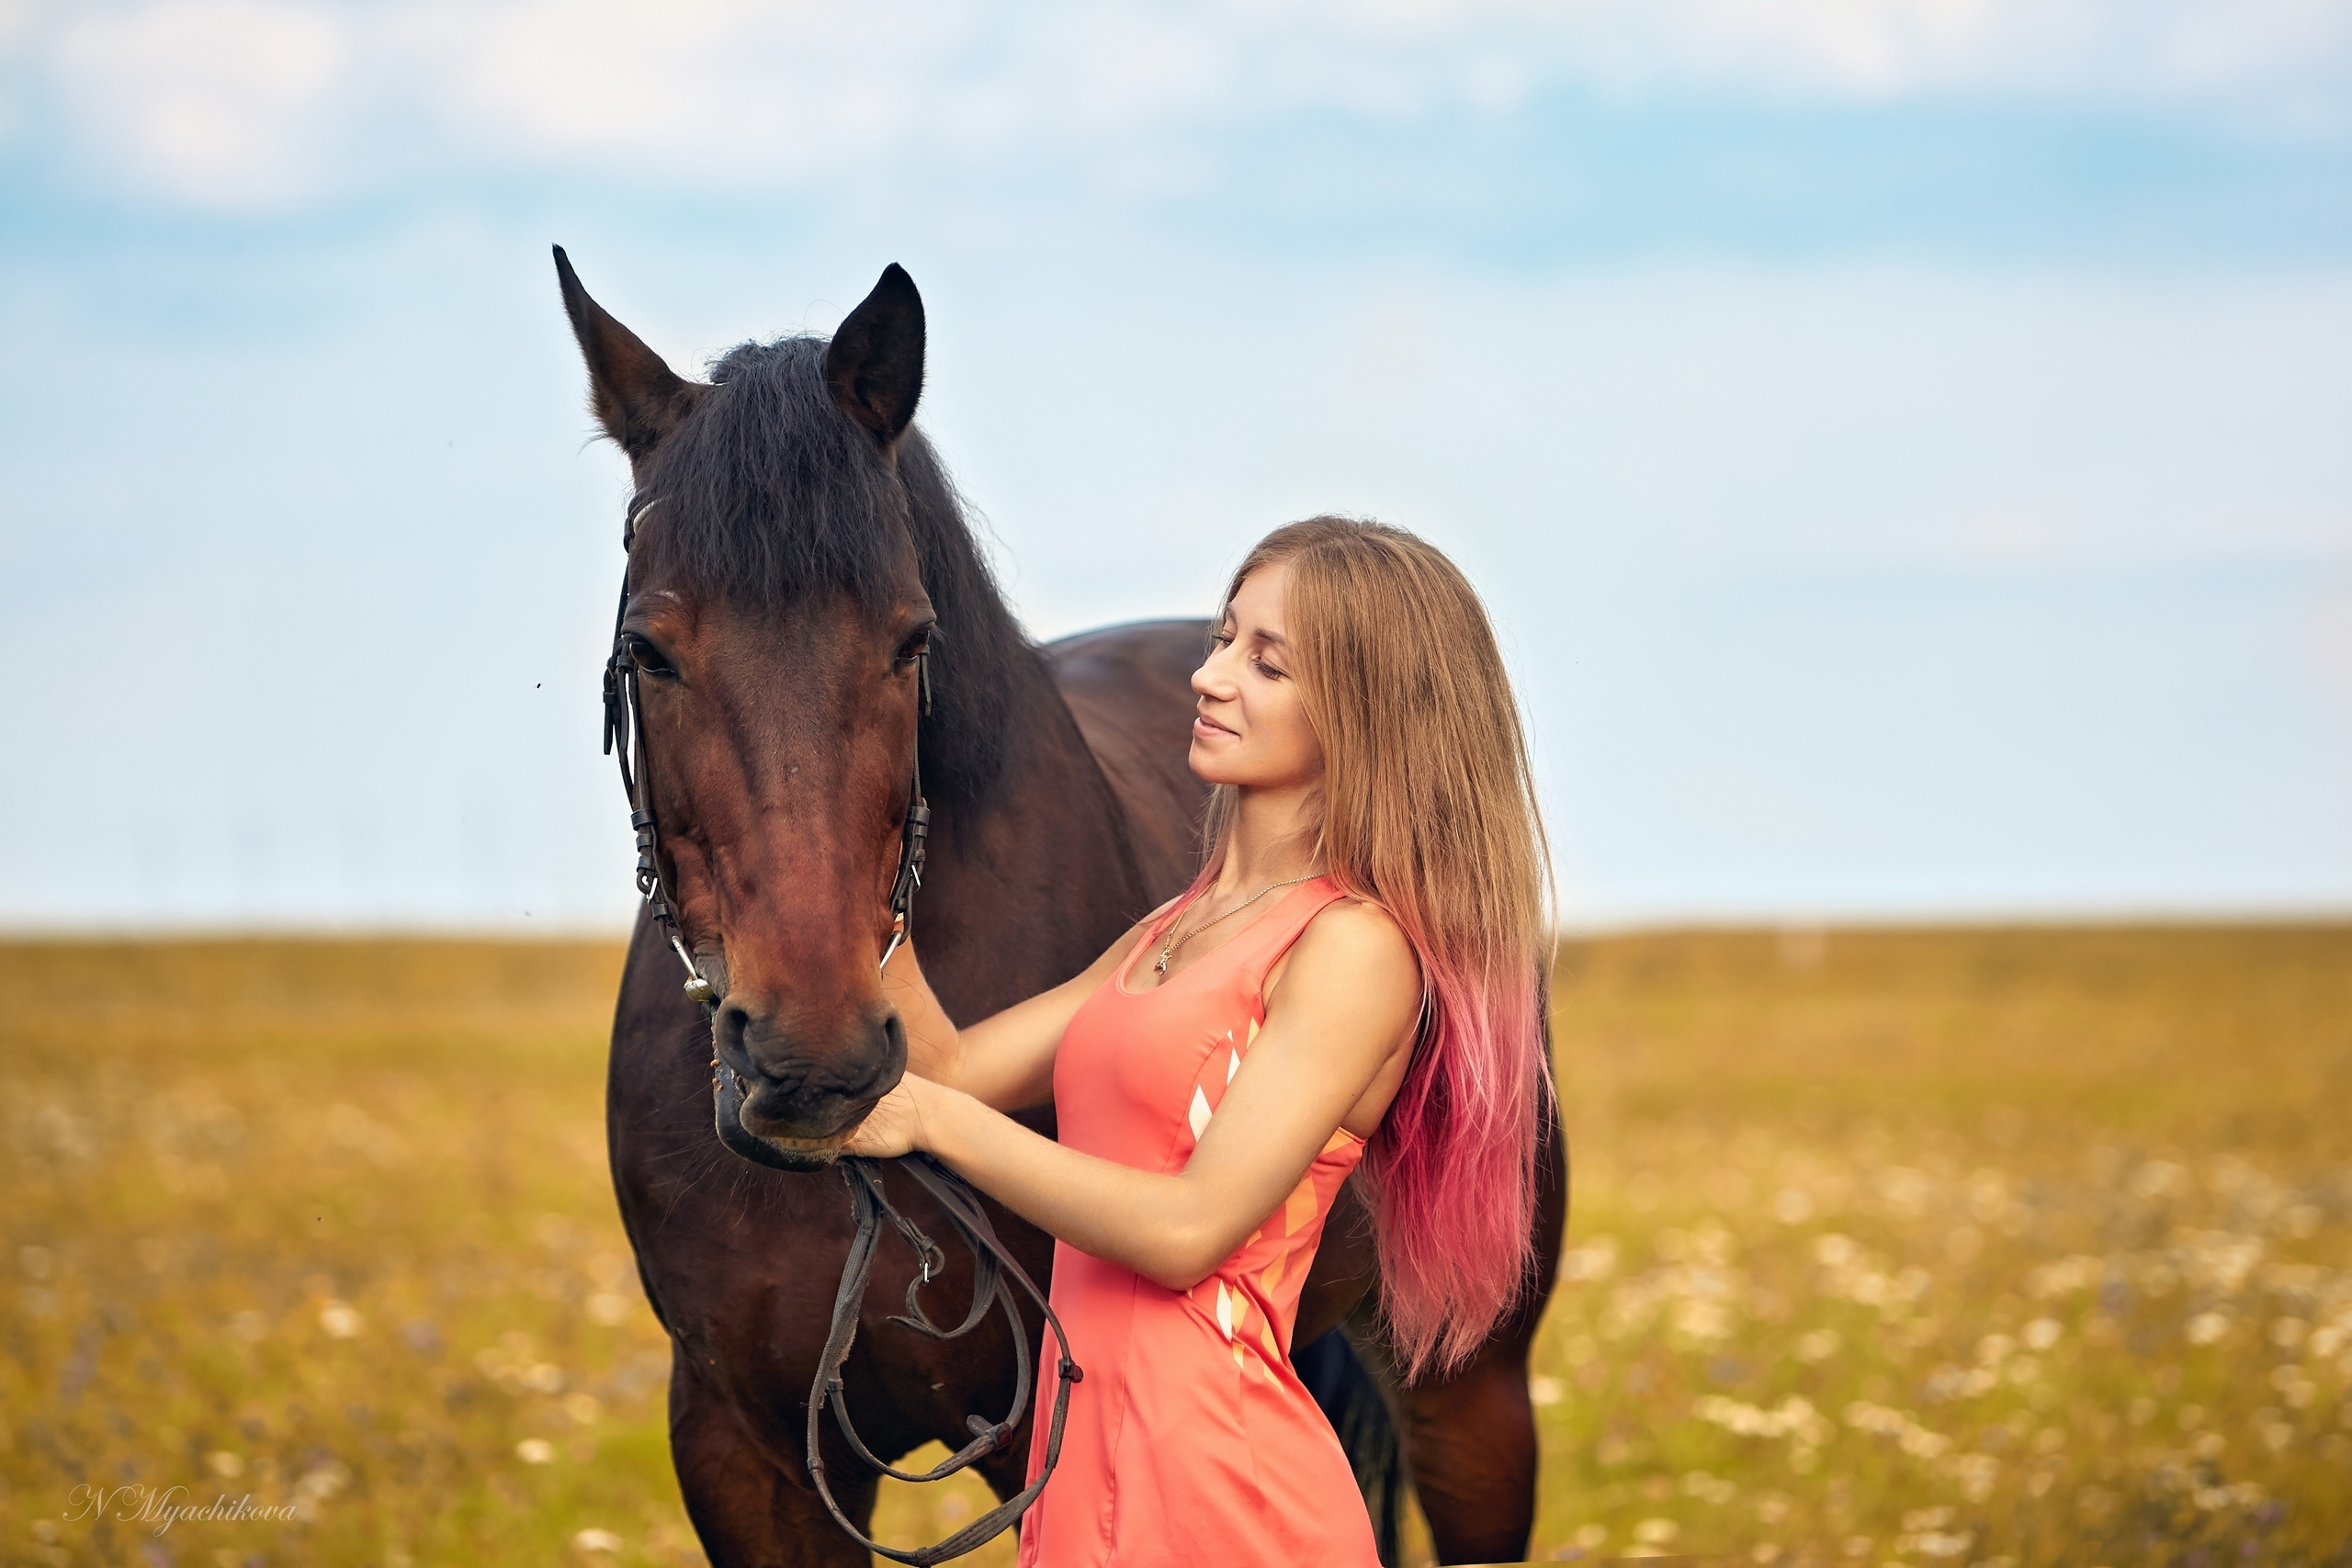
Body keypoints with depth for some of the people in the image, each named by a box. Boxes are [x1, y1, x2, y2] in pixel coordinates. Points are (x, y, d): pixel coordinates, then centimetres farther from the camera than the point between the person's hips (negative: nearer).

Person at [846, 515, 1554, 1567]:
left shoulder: (1358, 947, -12)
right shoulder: (1176, 929, 15)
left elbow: (1188, 1230, -19)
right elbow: (953, 1066, 13)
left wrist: (934, 1119, -17)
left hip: (1214, 1479, -8)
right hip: (1093, 1454, 8)